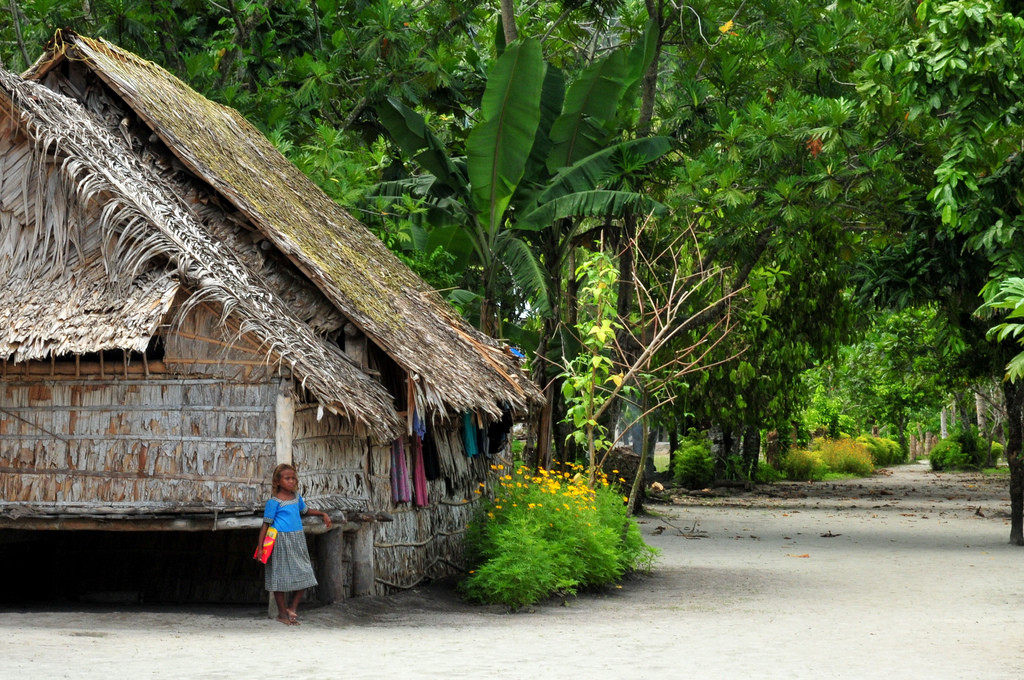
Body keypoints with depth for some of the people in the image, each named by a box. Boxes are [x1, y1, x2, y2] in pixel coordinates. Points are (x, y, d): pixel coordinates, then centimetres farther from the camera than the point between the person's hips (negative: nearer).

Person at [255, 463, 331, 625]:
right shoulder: (274, 502, -11)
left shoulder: (297, 497, 8)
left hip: (297, 540, 6)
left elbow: (305, 510, 28)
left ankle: (292, 607, 19)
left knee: (304, 575, 5)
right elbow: (266, 525, -10)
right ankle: (282, 613, 15)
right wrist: (260, 546, -13)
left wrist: (322, 514, 20)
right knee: (281, 576, 3)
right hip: (281, 542, -6)